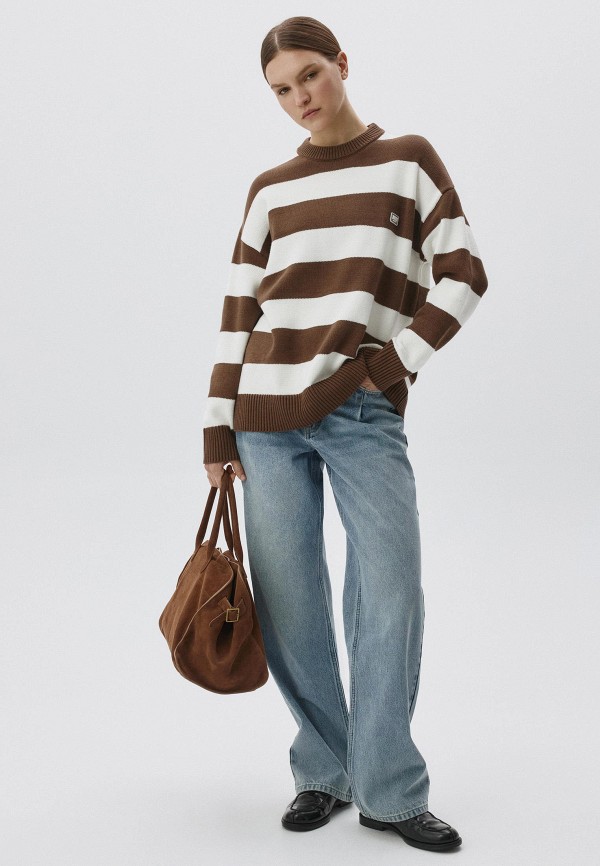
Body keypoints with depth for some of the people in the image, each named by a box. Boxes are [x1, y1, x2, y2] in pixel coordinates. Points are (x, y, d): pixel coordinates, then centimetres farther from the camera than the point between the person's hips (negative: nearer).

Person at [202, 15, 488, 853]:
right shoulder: (270, 189, 14)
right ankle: (323, 774, 18)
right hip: (267, 414, 3)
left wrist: (390, 365, -8)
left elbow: (463, 275, 2)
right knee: (288, 609, 3)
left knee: (389, 598, -7)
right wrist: (219, 427, 7)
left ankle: (390, 792, 6)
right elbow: (239, 311, 13)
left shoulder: (409, 159, 8)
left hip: (365, 415, -2)